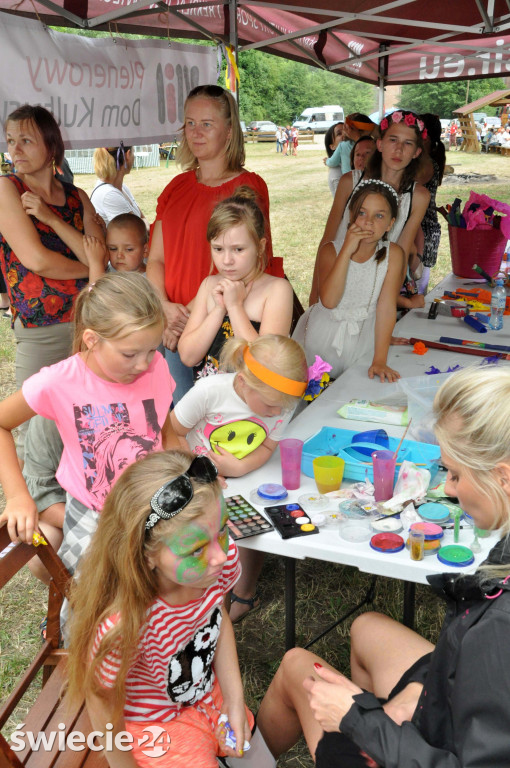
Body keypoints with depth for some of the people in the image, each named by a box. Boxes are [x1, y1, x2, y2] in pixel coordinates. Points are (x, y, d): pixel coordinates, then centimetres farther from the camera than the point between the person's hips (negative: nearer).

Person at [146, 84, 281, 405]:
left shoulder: (248, 186, -4)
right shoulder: (177, 187, 13)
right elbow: (156, 258, 11)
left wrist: (195, 316, -14)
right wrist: (164, 308, -7)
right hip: (173, 329, 5)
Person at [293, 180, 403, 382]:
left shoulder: (393, 254, -11)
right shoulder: (330, 251, -12)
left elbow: (387, 307, -17)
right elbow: (328, 301, -28)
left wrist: (379, 360, -24)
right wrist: (347, 250, -31)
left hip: (364, 337, 0)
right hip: (324, 337, 0)